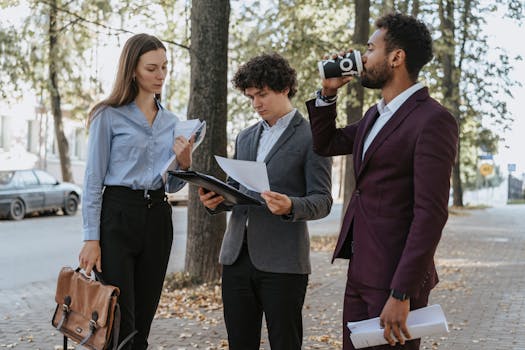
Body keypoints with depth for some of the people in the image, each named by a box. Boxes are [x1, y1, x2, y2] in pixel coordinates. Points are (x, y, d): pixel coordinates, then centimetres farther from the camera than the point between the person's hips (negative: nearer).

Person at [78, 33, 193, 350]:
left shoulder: (171, 121, 13)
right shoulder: (109, 116, -3)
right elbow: (94, 180, -4)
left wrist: (185, 163, -4)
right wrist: (91, 239, -11)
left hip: (158, 218, 5)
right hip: (118, 214, -5)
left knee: (143, 320, 8)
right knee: (120, 324, -9)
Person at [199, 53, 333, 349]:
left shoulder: (311, 137, -3)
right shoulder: (245, 138, 17)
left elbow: (322, 201, -7)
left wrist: (290, 206, -27)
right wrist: (216, 201, -1)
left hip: (282, 262, -6)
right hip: (237, 256, 6)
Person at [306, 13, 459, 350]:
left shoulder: (433, 120, -15)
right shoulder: (376, 116, 13)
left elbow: (430, 214, -20)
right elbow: (326, 144, 27)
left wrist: (401, 295, -23)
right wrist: (328, 92, 11)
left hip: (394, 279, -8)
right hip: (359, 271, 9)